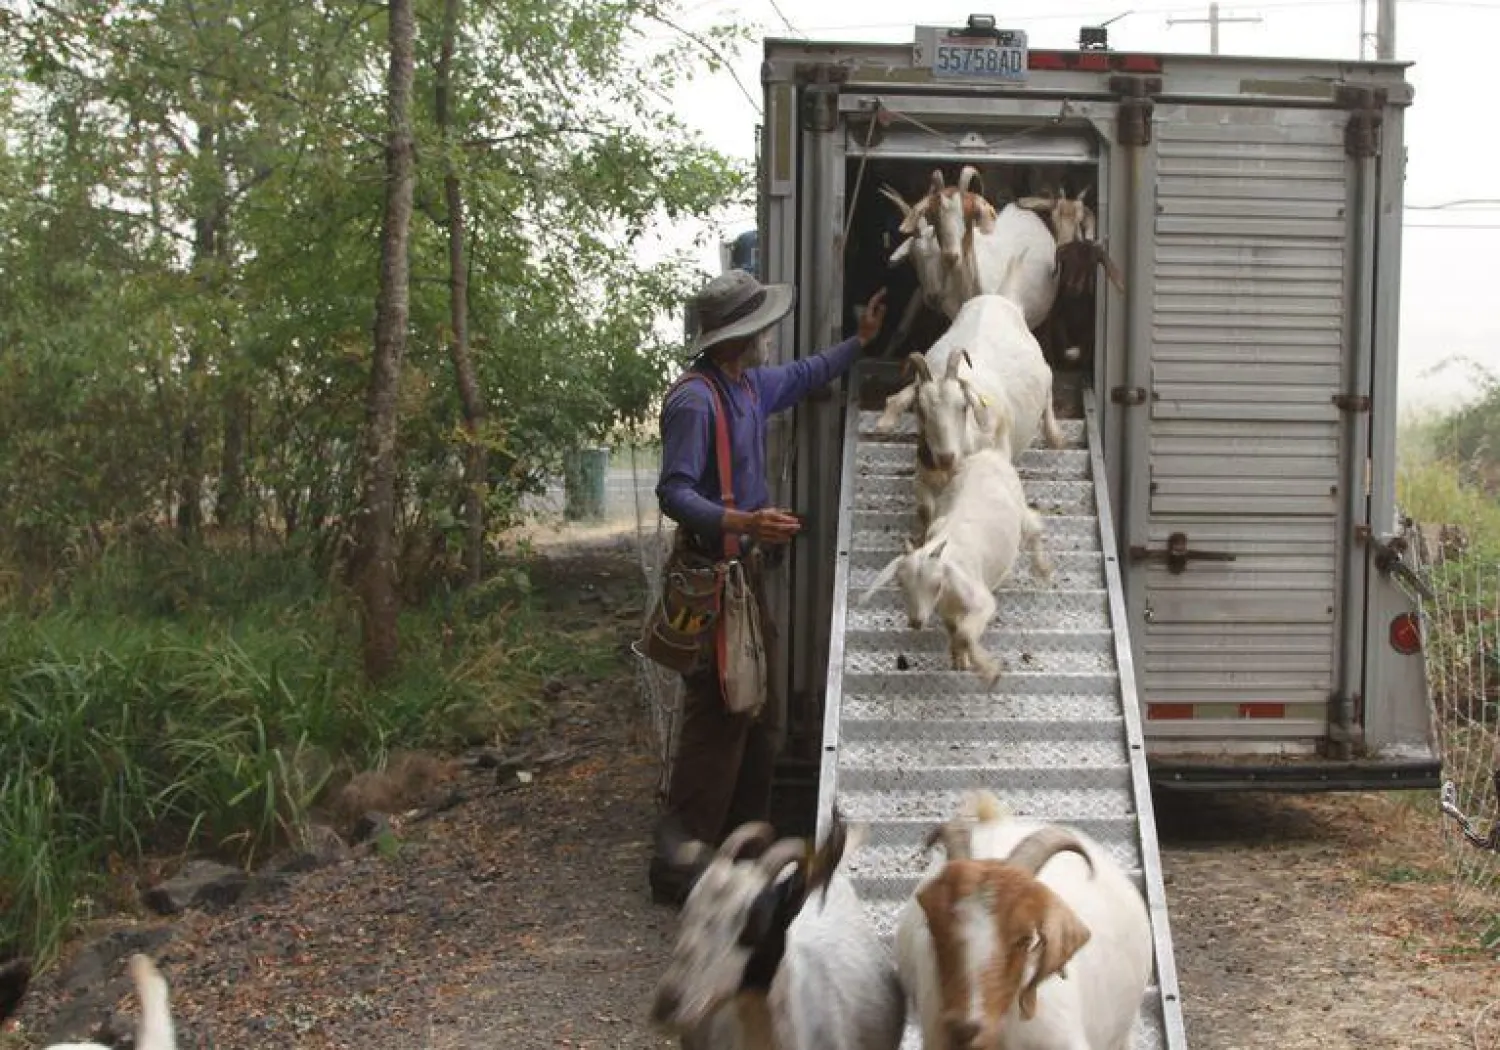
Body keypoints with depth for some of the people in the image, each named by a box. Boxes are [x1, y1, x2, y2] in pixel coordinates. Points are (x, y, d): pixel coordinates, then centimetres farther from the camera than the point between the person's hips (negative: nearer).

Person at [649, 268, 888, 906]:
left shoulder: (752, 386, 11)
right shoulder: (694, 400, -18)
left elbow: (803, 377, 33)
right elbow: (674, 493, -24)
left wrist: (860, 341, 37)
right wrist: (742, 523, -36)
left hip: (748, 572, 10)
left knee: (759, 716, 15)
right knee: (717, 720, -9)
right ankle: (679, 865, -3)